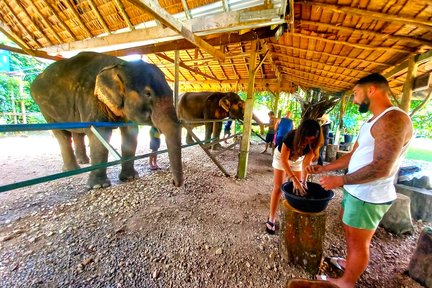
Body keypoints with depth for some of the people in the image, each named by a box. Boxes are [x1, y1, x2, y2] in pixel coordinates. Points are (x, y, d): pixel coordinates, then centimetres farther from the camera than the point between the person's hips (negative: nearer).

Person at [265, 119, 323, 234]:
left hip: (298, 160, 4)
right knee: (278, 187, -5)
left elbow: (307, 162, -27)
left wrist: (302, 181, -38)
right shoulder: (291, 136, -38)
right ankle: (271, 219, 4)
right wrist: (294, 179, -45)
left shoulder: (314, 143, -27)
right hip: (281, 157, -3)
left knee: (298, 187, 2)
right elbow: (284, 160, -36)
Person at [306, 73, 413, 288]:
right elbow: (352, 156, 14)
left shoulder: (394, 119, -20)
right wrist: (322, 168, 12)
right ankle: (349, 263, 49)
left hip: (369, 196, -9)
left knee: (358, 242, 9)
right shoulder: (372, 121, 12)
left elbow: (381, 169, -27)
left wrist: (339, 180, -19)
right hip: (357, 191, 9)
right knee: (349, 230, 26)